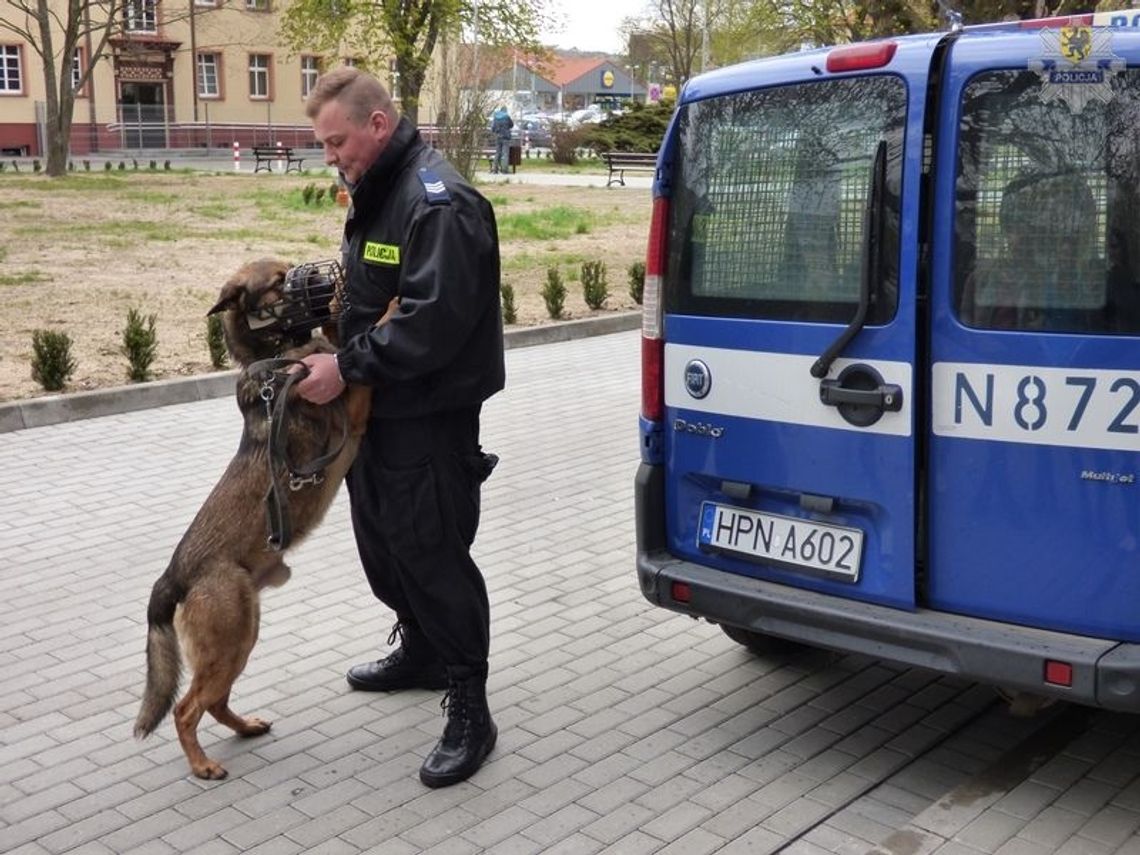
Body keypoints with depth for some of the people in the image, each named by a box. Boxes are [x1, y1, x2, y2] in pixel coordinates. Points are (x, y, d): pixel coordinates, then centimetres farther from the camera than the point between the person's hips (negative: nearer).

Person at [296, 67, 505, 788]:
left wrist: (348, 367, -24)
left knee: (433, 555, -5)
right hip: (379, 407, 10)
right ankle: (422, 652, 42)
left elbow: (434, 319, -28)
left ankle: (470, 712, 7)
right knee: (383, 541, 21)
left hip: (431, 417, -10)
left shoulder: (439, 201, -20)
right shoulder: (378, 192, 12)